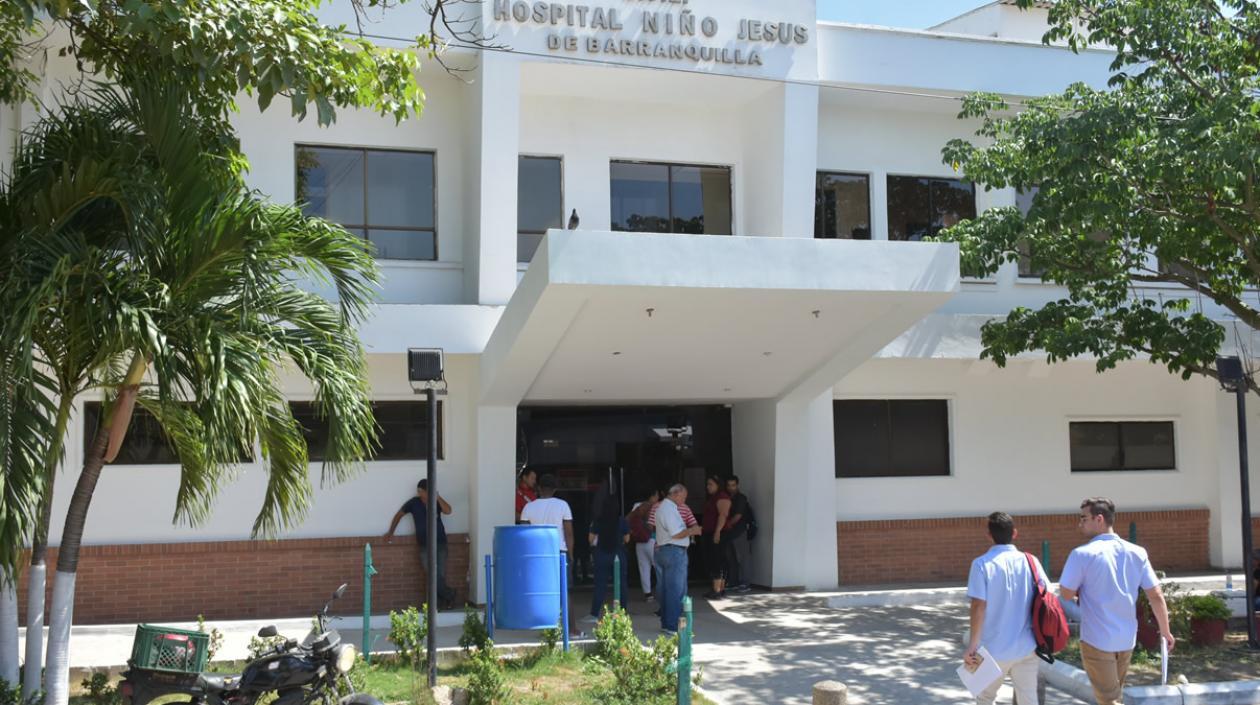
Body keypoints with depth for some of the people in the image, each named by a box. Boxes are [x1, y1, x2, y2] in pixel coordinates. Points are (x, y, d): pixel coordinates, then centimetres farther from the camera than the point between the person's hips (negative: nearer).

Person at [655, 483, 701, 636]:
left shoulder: (662, 507, 17)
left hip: (663, 550, 11)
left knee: (667, 589, 15)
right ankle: (672, 626, -5)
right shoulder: (670, 509, -17)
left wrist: (690, 531, 13)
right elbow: (677, 534, -21)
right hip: (675, 551, -11)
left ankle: (666, 623, 22)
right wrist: (692, 531, -7)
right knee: (677, 590, -6)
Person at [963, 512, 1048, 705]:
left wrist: (973, 645, -9)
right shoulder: (1030, 561, -1)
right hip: (1027, 647, 3)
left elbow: (979, 607, -15)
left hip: (995, 649, -3)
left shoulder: (982, 564, -11)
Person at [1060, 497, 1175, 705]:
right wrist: (1165, 630, 13)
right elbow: (1156, 596, 2)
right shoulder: (1137, 553, -1)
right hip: (1127, 638, 6)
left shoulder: (1082, 554, -15)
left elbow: (1066, 594, -11)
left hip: (1097, 640, -6)